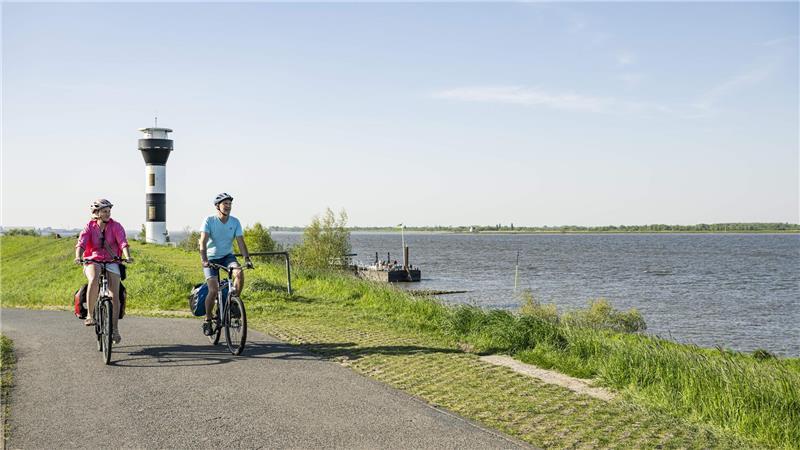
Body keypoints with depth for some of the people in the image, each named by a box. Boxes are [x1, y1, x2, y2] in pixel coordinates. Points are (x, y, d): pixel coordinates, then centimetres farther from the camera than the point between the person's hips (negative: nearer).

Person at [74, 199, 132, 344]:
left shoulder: (116, 226, -3)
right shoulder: (90, 227, -2)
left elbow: (123, 243, -16)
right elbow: (81, 243, -16)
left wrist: (127, 256, -35)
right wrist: (78, 256, -36)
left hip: (111, 262, 1)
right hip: (93, 262, -1)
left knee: (114, 295, -9)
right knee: (94, 280, -34)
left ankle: (115, 328, 3)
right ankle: (89, 315, -23)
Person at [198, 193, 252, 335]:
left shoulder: (235, 222, -6)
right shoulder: (209, 220, -15)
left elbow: (240, 242, -10)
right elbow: (203, 242, -24)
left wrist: (247, 258, -26)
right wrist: (204, 260, -39)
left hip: (227, 256, 3)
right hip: (211, 258, -3)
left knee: (240, 272, -28)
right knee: (213, 290, -16)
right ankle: (207, 320, 4)